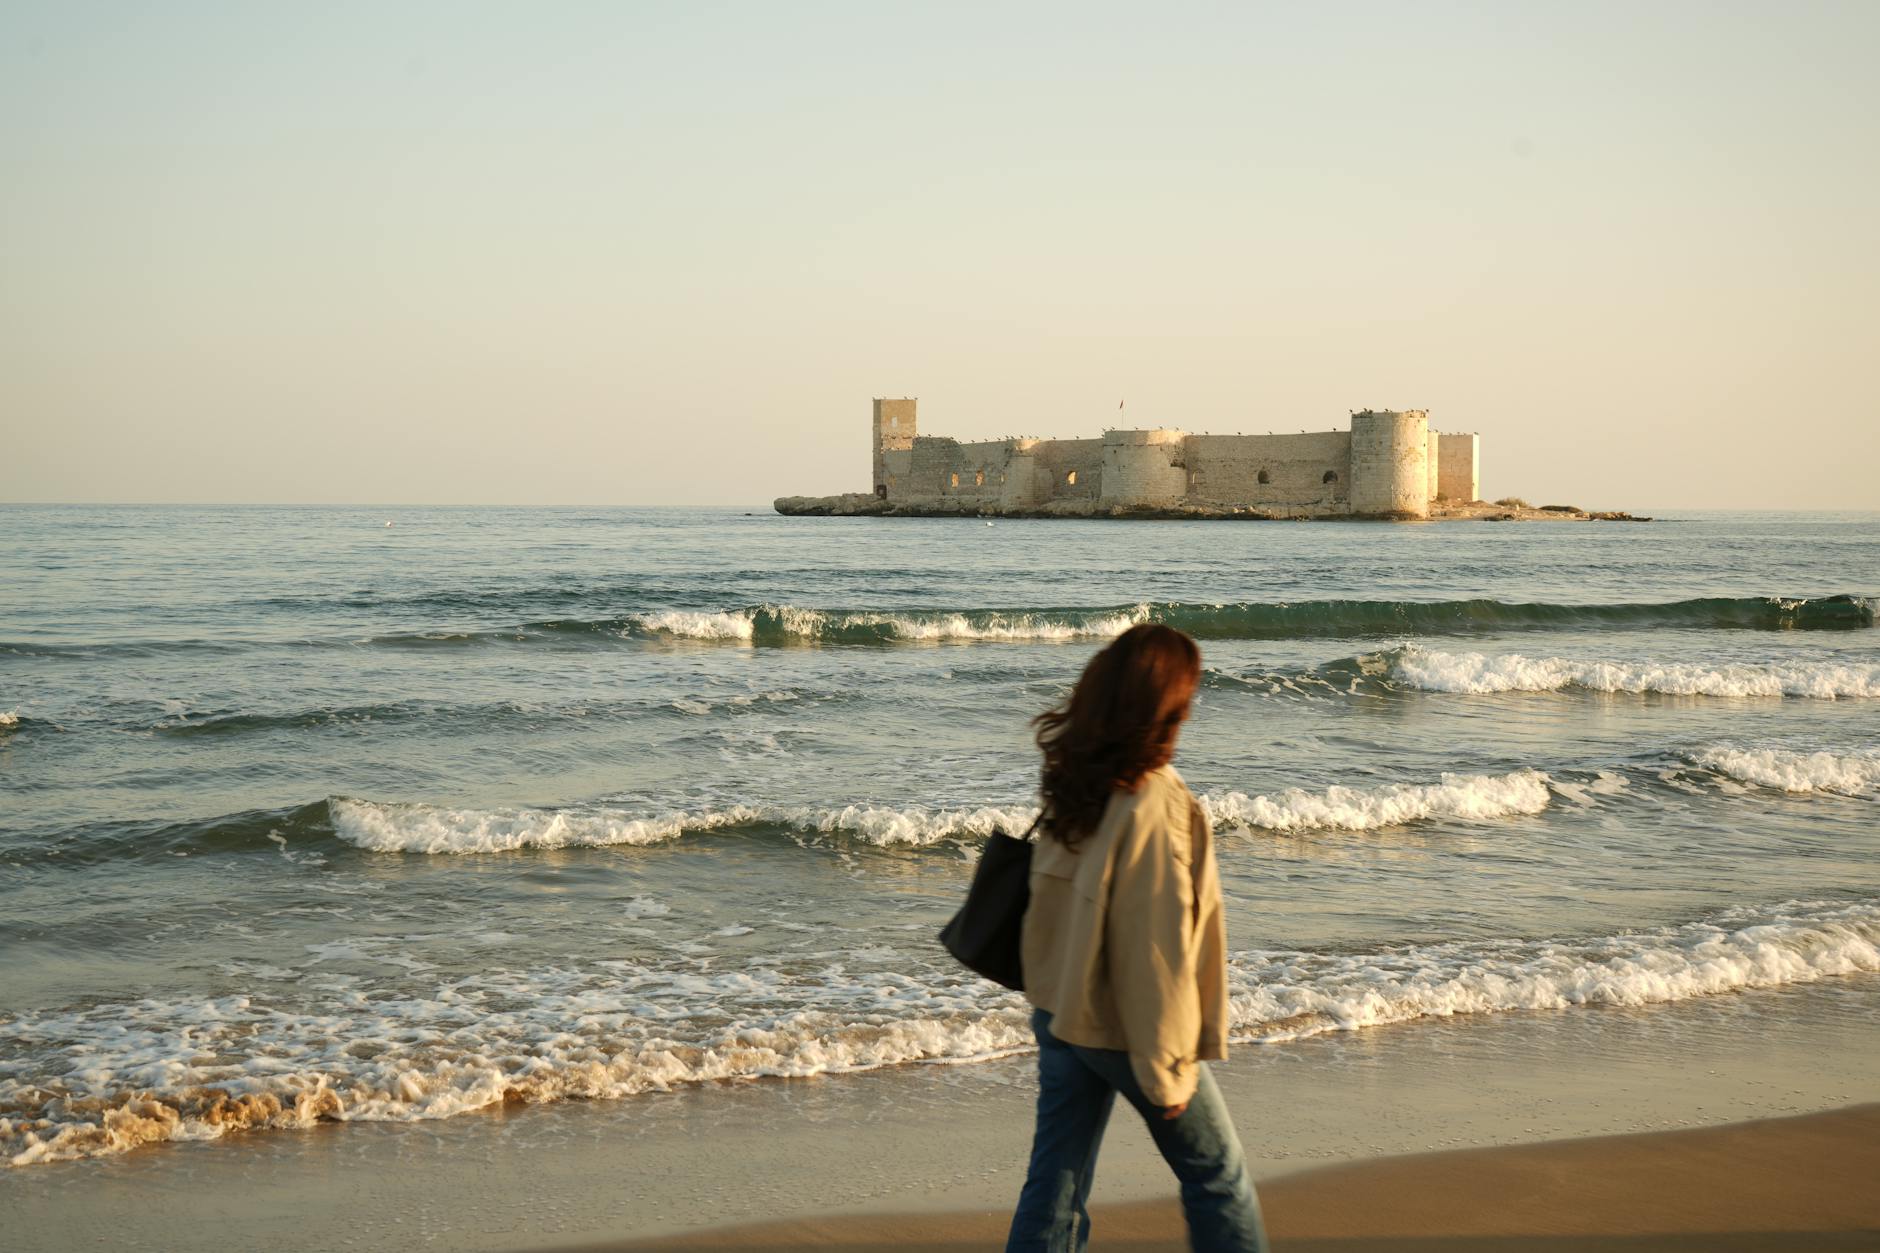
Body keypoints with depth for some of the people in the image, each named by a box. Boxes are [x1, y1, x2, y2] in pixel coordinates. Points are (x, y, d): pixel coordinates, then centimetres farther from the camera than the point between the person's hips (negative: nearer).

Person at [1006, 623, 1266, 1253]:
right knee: (1217, 1176, 13)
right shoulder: (1151, 807, -25)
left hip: (1057, 1010, 7)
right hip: (1124, 1030, -7)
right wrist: (1166, 1069, -15)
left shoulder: (1072, 782, -1)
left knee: (1054, 1187, 10)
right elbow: (1155, 947, -22)